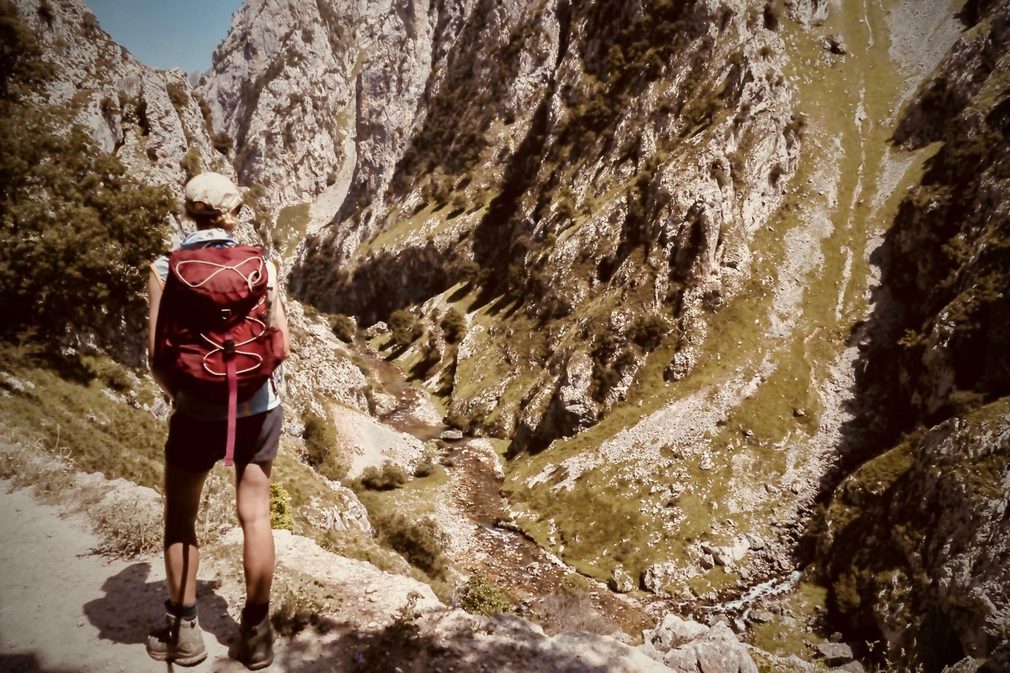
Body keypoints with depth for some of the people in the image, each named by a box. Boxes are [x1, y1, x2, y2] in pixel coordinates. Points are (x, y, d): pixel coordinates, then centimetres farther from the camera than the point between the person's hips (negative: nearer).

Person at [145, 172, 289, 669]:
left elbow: (158, 351, -9)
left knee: (179, 516, 18)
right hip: (260, 405, 1)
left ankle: (183, 630, 25)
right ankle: (256, 633, 22)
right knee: (255, 514, 12)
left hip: (198, 409, -1)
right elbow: (281, 341, -2)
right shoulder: (260, 263, -4)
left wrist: (174, 394, 10)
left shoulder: (166, 269, -7)